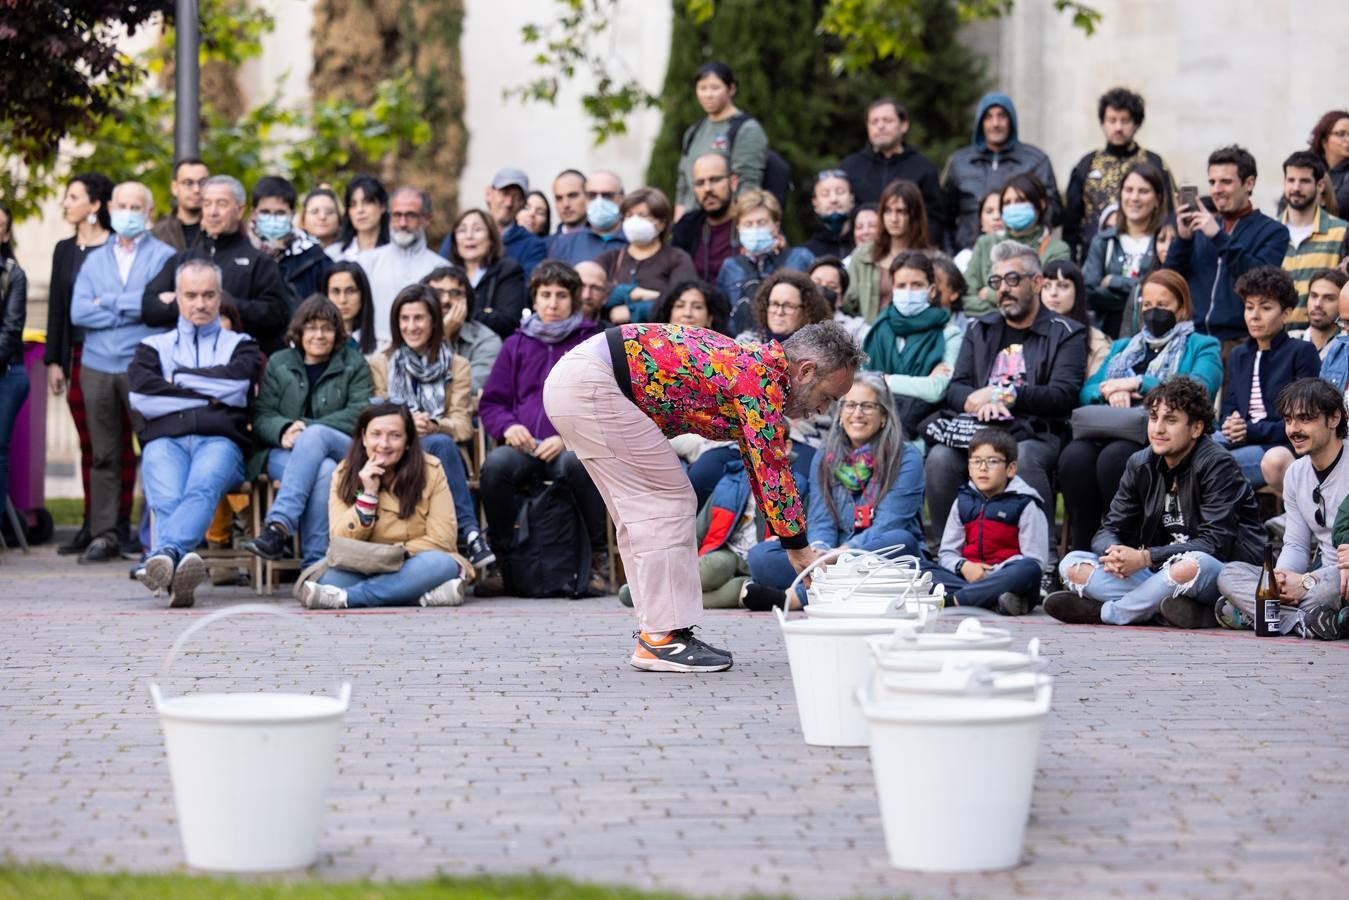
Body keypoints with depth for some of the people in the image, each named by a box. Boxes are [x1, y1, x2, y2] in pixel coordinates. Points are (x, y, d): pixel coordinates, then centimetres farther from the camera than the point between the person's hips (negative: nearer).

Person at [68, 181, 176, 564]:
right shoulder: (95, 260, 17)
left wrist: (108, 303, -3)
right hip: (98, 366, 4)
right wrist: (131, 310, -4)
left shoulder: (163, 256, 5)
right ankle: (104, 536, 7)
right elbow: (78, 312, 4)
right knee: (104, 456, 4)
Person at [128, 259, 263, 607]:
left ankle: (163, 555, -63)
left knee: (203, 488, -38)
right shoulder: (154, 346, 29)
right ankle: (177, 577, -60)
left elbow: (237, 382, 3)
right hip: (164, 440, 1)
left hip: (220, 440, -1)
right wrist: (208, 397, 5)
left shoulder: (240, 345, 28)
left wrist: (176, 380, 8)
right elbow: (140, 395, 7)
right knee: (165, 498, -35)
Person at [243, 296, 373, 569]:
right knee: (324, 470, -36)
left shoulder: (354, 364, 16)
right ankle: (315, 564, -48)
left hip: (343, 449, -1)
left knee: (315, 436, -38)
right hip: (284, 453, 1)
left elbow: (360, 414, -1)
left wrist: (307, 429, -15)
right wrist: (284, 431, -17)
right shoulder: (278, 363, 20)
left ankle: (279, 524, -51)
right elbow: (261, 415, 9)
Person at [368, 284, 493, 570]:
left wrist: (433, 426, -20)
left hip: (442, 454, 1)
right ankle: (469, 531, -44)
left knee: (439, 441, -37)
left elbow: (462, 425, 3)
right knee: (441, 444, -36)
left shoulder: (457, 366, 16)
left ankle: (468, 535, -42)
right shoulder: (379, 364, 16)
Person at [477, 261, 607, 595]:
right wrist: (508, 427, -5)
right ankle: (499, 559, -19)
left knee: (576, 462, -39)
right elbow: (490, 403, 19)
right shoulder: (516, 345, 21)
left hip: (573, 446, -2)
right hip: (525, 447, 2)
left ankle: (598, 558, -24)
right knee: (495, 464, -33)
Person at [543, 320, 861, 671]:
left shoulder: (756, 368, 18)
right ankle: (662, 639, -5)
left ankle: (656, 634, 15)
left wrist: (799, 548, 22)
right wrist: (799, 550, -8)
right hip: (590, 383, -10)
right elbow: (772, 470, -15)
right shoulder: (763, 377, -12)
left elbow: (763, 470, 25)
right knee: (667, 503, -6)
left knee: (643, 512, 13)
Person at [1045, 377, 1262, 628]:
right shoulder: (1140, 465, 8)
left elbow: (1216, 543, -20)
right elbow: (1109, 530, 6)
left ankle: (1107, 611, -19)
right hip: (1162, 572, 6)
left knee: (1193, 566, -41)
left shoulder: (1218, 466, -11)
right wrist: (1113, 552, -21)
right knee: (1072, 565, -9)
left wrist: (1145, 558, -27)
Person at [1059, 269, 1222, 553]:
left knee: (1114, 457, -37)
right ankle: (1082, 551, -28)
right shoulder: (1123, 347, 32)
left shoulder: (1201, 347, 16)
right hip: (1109, 433, 4)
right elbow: (1087, 392, 20)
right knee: (1074, 456, -31)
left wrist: (1138, 383, -6)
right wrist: (1110, 391, -4)